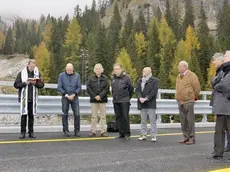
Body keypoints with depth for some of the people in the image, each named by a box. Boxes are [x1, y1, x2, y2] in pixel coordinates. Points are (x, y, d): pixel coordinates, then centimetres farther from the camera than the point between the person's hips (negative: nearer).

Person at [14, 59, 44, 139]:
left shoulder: (37, 73, 6)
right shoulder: (21, 73, 0)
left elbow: (42, 85, 6)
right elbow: (16, 85, -1)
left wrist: (35, 83, -13)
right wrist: (25, 83, -15)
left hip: (33, 98, 2)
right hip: (24, 98, -2)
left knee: (31, 115, 6)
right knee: (24, 115, -1)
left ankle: (31, 132, 13)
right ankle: (23, 132, 7)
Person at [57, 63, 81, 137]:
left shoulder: (77, 76, 6)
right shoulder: (61, 75, 2)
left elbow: (79, 87, 4)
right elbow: (59, 87, -1)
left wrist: (73, 95, -10)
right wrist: (66, 95, -10)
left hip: (74, 97, 1)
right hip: (65, 97, -1)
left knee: (77, 114, -6)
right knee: (65, 114, 1)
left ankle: (77, 131, 3)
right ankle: (66, 131, 10)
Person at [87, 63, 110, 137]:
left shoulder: (105, 78, 5)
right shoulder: (91, 78, 7)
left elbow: (107, 89, -3)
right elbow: (88, 88, 1)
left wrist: (100, 96, -14)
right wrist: (94, 96, -10)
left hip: (103, 100, -1)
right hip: (94, 100, 1)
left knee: (103, 116, 2)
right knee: (94, 116, 4)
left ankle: (103, 131, 7)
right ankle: (93, 131, 9)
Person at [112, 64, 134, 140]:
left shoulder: (126, 78, -5)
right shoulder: (113, 78, 11)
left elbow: (131, 88, 2)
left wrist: (128, 97, 8)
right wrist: (114, 96, 15)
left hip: (124, 101, -5)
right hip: (115, 101, 6)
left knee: (125, 117, -5)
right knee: (118, 117, 8)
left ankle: (127, 134, 3)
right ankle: (121, 133, 16)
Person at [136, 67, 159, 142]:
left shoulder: (154, 80, -1)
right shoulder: (139, 81, 15)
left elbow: (154, 91, -10)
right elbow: (137, 90, 7)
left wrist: (146, 98, -16)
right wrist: (140, 98, -11)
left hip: (151, 103, -5)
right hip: (142, 103, 5)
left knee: (152, 120, -2)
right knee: (143, 120, 9)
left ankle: (153, 135, 4)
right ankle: (143, 135, 16)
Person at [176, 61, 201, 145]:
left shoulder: (191, 75, -8)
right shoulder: (179, 76, 14)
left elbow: (197, 88, -5)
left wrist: (194, 97, 5)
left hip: (188, 102, -7)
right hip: (180, 102, 7)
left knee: (190, 120, -3)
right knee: (183, 121, 11)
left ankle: (192, 138, 4)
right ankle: (186, 137, 20)